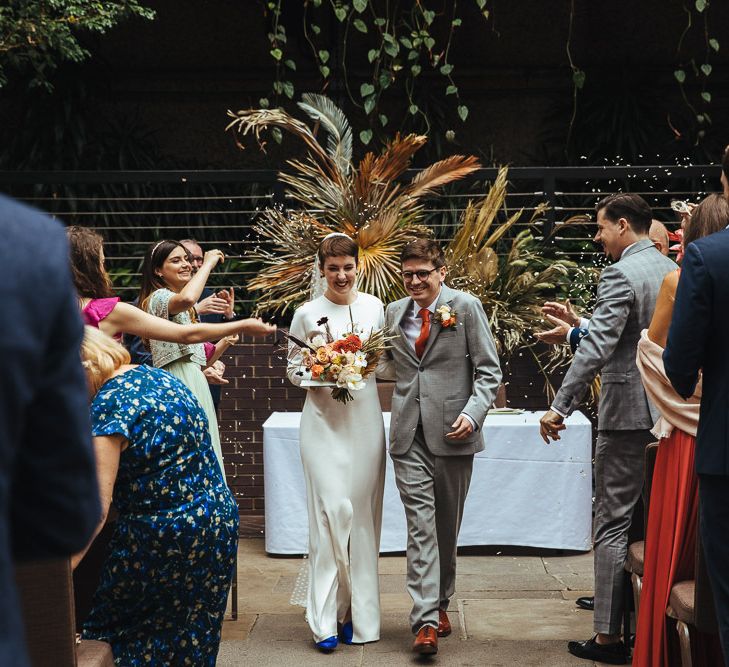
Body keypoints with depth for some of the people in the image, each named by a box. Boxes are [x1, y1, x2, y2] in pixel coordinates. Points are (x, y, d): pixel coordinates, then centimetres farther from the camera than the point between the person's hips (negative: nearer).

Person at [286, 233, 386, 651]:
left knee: (362, 513, 5)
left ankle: (359, 612, 15)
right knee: (332, 511, -8)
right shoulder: (308, 314, 1)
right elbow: (293, 370, 6)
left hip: (365, 417, 2)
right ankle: (327, 618, -1)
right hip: (324, 419, -2)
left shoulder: (374, 307, 6)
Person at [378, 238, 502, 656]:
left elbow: (489, 370, -3)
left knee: (447, 526, 10)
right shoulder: (395, 312, 11)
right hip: (410, 434, 2)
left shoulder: (466, 307, -2)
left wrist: (473, 413, -15)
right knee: (421, 524, -6)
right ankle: (427, 620, -7)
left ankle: (441, 602, 29)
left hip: (451, 432, -2)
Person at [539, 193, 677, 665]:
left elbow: (597, 347, -21)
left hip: (628, 413, -8)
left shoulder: (620, 276, -14)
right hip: (669, 412, 8)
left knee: (614, 523, -3)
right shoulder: (673, 271, 11)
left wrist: (560, 407, -19)